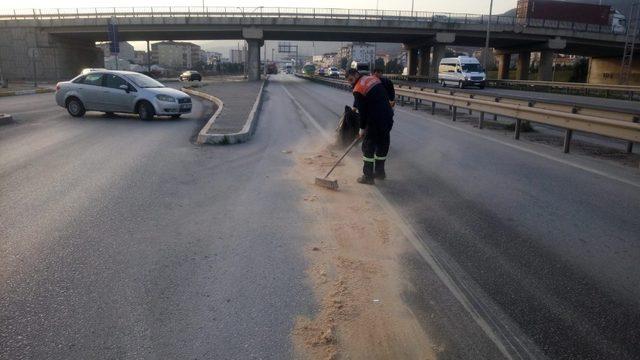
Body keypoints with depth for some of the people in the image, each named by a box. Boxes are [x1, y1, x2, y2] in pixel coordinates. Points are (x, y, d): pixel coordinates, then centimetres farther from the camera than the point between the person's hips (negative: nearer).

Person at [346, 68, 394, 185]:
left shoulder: (358, 90, -12)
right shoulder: (373, 78, 11)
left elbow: (362, 111, -10)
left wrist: (362, 129, 0)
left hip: (375, 120, -8)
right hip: (388, 117, 8)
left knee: (368, 147, 2)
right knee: (382, 144, 17)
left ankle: (368, 176, 5)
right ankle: (380, 172, 30)